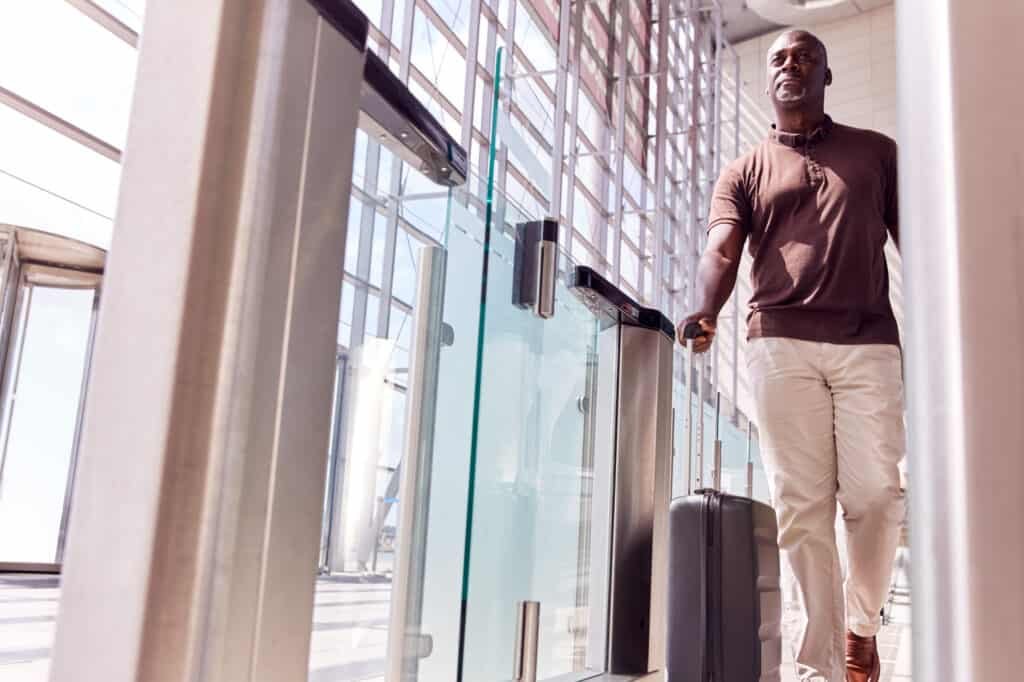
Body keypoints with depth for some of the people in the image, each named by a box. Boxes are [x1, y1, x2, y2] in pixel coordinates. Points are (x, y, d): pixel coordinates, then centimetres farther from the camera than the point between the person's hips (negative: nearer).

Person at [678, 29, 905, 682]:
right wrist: (706, 312, -23)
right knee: (803, 505, -4)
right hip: (781, 342, 0)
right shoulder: (745, 171, 17)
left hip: (868, 341, 1)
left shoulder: (876, 151, 20)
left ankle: (863, 622, 20)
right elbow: (722, 249, -1)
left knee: (875, 494, -8)